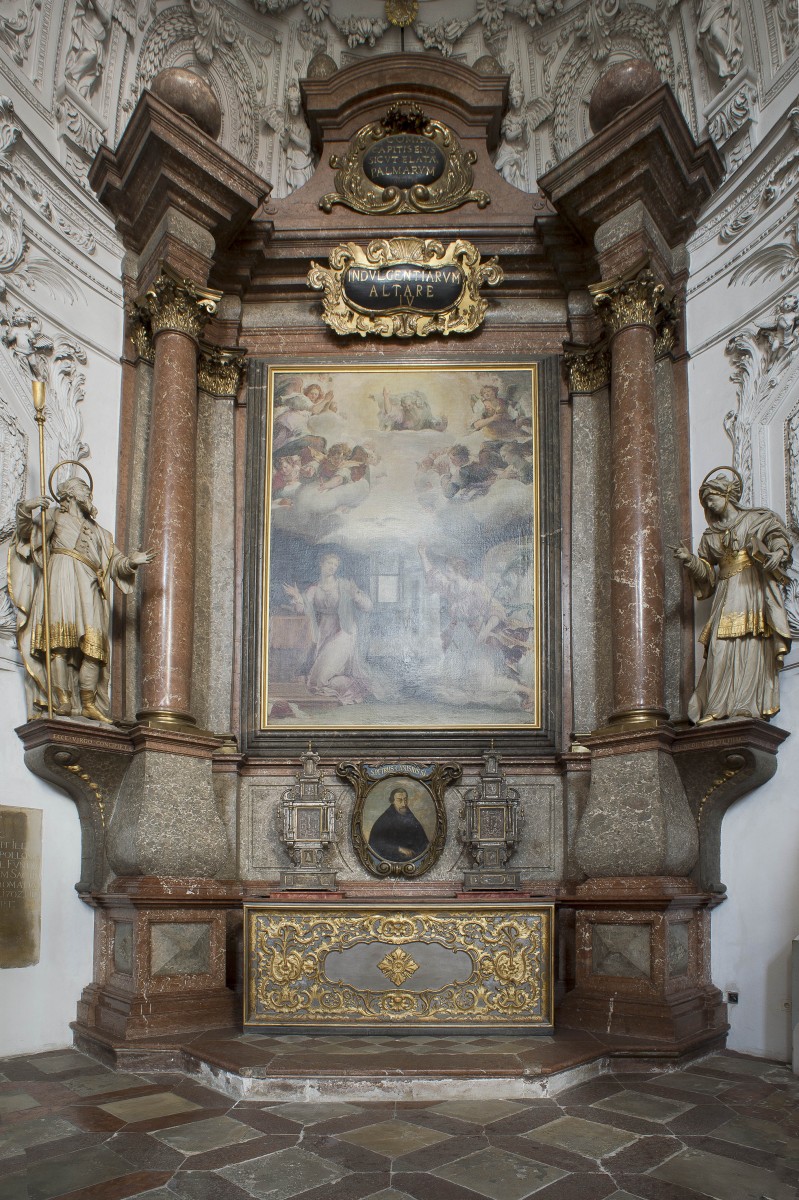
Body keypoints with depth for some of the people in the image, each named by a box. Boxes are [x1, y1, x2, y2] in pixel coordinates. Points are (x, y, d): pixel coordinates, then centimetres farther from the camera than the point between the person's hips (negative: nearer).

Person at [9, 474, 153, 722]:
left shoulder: (98, 532, 31)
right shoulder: (56, 518, 22)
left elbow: (115, 562, 22)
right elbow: (26, 531, 8)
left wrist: (131, 561, 1)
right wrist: (26, 508, -12)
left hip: (88, 588, 4)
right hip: (60, 579, -4)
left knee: (93, 646, -10)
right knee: (59, 641, -17)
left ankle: (88, 704, -12)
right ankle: (63, 701, -23)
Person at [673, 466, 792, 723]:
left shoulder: (755, 519, 9)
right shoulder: (711, 535, 21)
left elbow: (778, 534, -4)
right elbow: (707, 571, 19)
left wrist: (778, 551, -25)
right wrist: (690, 560, 0)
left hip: (753, 590, -4)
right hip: (726, 595, 4)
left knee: (752, 645, -13)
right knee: (721, 648, -9)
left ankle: (747, 707, -16)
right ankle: (718, 710, -14)